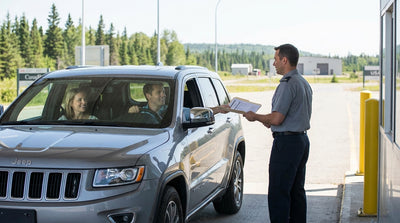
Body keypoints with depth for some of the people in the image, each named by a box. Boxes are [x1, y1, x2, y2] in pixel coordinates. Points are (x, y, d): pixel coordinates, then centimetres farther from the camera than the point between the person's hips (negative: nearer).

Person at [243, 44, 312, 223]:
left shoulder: (287, 85, -16)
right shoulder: (304, 83, 14)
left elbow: (277, 119, -22)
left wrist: (255, 117, -5)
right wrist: (271, 122, 17)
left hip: (286, 143, -10)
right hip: (302, 140, 10)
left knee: (278, 193, -6)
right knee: (297, 191, 14)